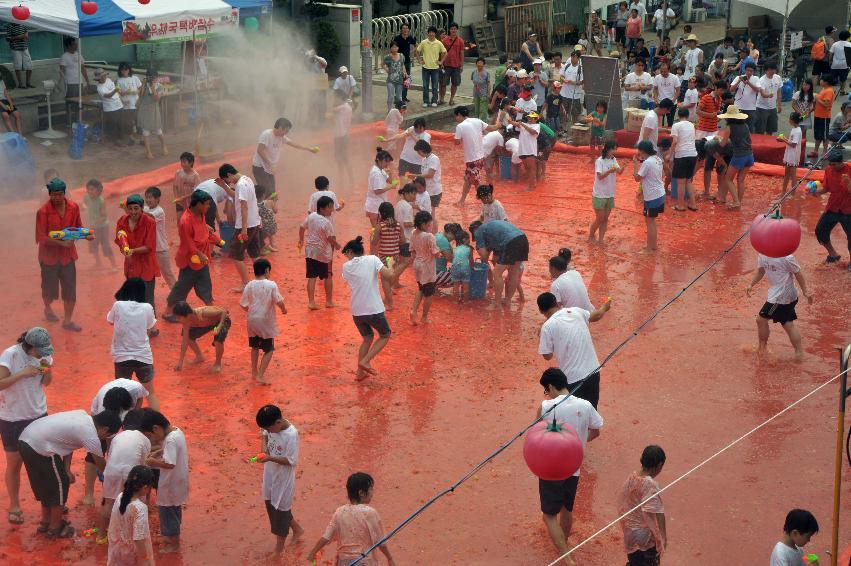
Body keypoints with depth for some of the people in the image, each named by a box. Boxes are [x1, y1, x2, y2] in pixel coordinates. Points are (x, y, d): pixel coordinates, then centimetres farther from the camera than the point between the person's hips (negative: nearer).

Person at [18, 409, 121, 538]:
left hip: (25, 439, 9)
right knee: (59, 485, 8)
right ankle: (55, 528, 20)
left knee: (45, 484, 25)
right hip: (39, 447, -9)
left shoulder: (83, 416, 13)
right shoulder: (91, 436, -11)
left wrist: (67, 469, 10)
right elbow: (102, 464, 2)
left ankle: (45, 521, 38)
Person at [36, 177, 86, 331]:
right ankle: (47, 309, 46)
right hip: (49, 255, -3)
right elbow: (42, 238, -18)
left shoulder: (73, 207, -6)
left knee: (70, 290, 4)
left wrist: (85, 235, -13)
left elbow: (78, 226, 8)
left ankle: (67, 320, 18)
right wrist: (62, 243, -29)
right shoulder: (43, 212, -19)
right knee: (50, 287, 15)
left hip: (68, 254, 3)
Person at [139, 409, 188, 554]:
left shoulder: (171, 440, -30)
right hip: (176, 483, 9)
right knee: (174, 511, 24)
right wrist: (156, 453, 2)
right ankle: (173, 536, 41)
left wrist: (153, 462, -22)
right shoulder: (176, 431, -1)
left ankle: (174, 544, 23)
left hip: (170, 486, -9)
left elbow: (169, 464, -35)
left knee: (167, 513, 9)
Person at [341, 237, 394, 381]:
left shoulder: (346, 266, 3)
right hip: (374, 309, -4)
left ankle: (360, 372, 22)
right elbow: (387, 275, -16)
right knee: (385, 336, 19)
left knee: (367, 338, 26)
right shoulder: (372, 259, -6)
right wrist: (390, 269, 5)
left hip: (356, 311, 4)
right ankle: (365, 361, 4)